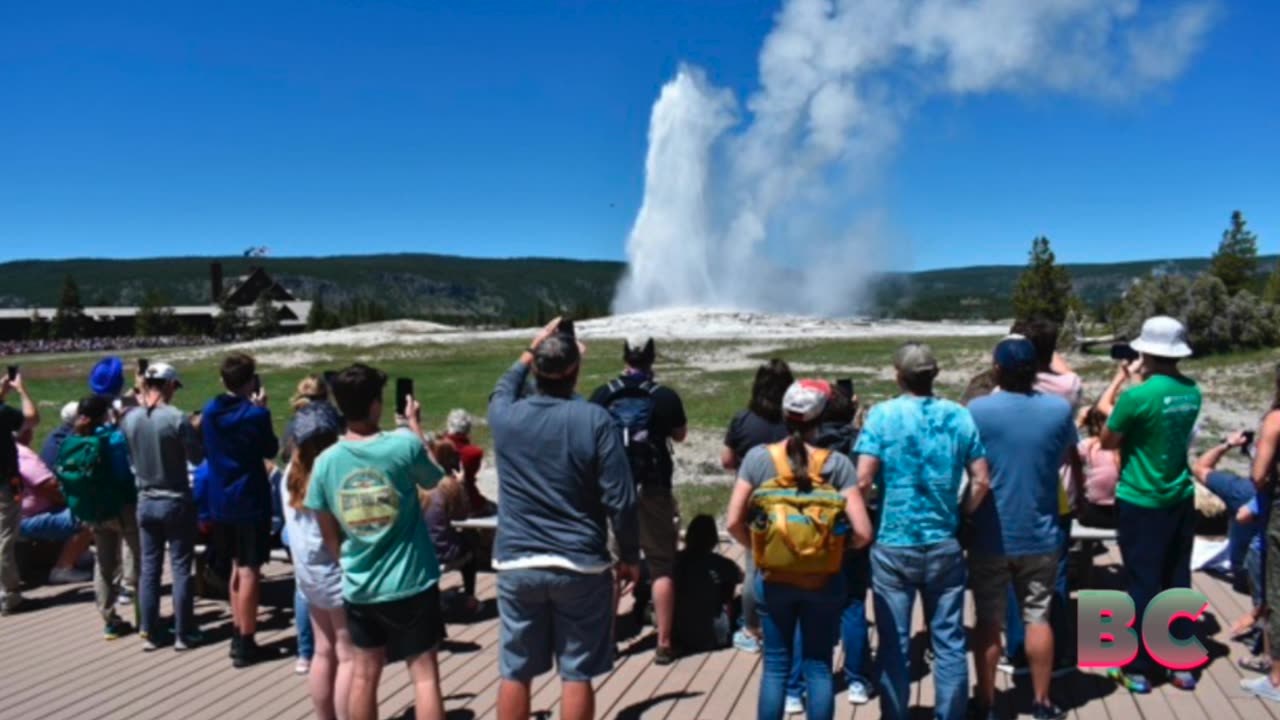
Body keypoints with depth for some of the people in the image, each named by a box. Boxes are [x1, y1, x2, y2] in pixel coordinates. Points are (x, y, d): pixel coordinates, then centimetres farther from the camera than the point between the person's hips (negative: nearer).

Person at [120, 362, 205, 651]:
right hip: (176, 502, -5)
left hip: (145, 501, 5)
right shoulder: (177, 418, -18)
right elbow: (197, 457, -10)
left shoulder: (129, 419, -3)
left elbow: (127, 455, 10)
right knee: (180, 568, 4)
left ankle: (149, 633, 18)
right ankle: (183, 633, 10)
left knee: (149, 567, 12)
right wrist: (190, 434, 6)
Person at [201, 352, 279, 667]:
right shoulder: (256, 414, -16)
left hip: (220, 500, 6)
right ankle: (245, 644, 5)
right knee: (249, 571, 1)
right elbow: (271, 450, -2)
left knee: (237, 566, 20)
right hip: (250, 500, -6)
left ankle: (237, 633, 27)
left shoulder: (209, 411, 1)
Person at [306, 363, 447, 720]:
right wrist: (415, 423, 16)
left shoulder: (325, 462, -5)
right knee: (424, 674, 5)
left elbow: (329, 535, 4)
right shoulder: (404, 446, -16)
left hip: (359, 588, 4)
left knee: (364, 674, 18)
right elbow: (434, 478, 6)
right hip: (411, 583, -4)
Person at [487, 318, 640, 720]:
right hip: (580, 566, -2)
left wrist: (530, 352, 33)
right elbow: (620, 500, -10)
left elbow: (502, 392, 27)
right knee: (576, 674, 8)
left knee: (515, 673, 13)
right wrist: (630, 556, 2)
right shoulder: (595, 420, -10)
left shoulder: (506, 417, -1)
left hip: (517, 564, 3)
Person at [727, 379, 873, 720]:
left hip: (773, 578, 1)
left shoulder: (758, 458, -8)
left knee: (775, 665, 12)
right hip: (824, 580, 0)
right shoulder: (838, 464, -10)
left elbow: (734, 522, -7)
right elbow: (862, 532, -13)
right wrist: (838, 547, 7)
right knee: (819, 666, 13)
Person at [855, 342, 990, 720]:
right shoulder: (959, 416, 1)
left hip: (893, 546, -2)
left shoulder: (882, 415, -8)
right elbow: (981, 481, 1)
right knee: (949, 640, 11)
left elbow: (862, 480, -13)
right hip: (944, 544, 2)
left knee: (894, 642, 7)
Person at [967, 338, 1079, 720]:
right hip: (1040, 536, 2)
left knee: (988, 622, 8)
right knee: (1038, 618, 13)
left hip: (990, 538, -2)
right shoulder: (1059, 409, -5)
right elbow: (1072, 459, 14)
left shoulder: (977, 410, -13)